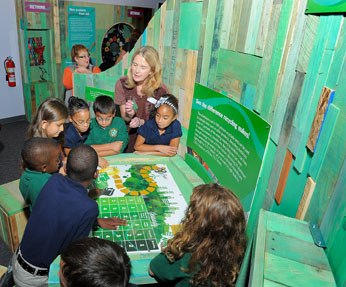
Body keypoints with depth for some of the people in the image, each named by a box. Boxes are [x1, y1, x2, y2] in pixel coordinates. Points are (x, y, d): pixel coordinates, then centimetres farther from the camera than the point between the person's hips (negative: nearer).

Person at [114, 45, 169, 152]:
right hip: (128, 135, 1)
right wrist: (129, 114, -23)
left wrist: (142, 122, -19)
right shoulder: (122, 84, -7)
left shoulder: (161, 90, -13)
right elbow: (124, 118, -1)